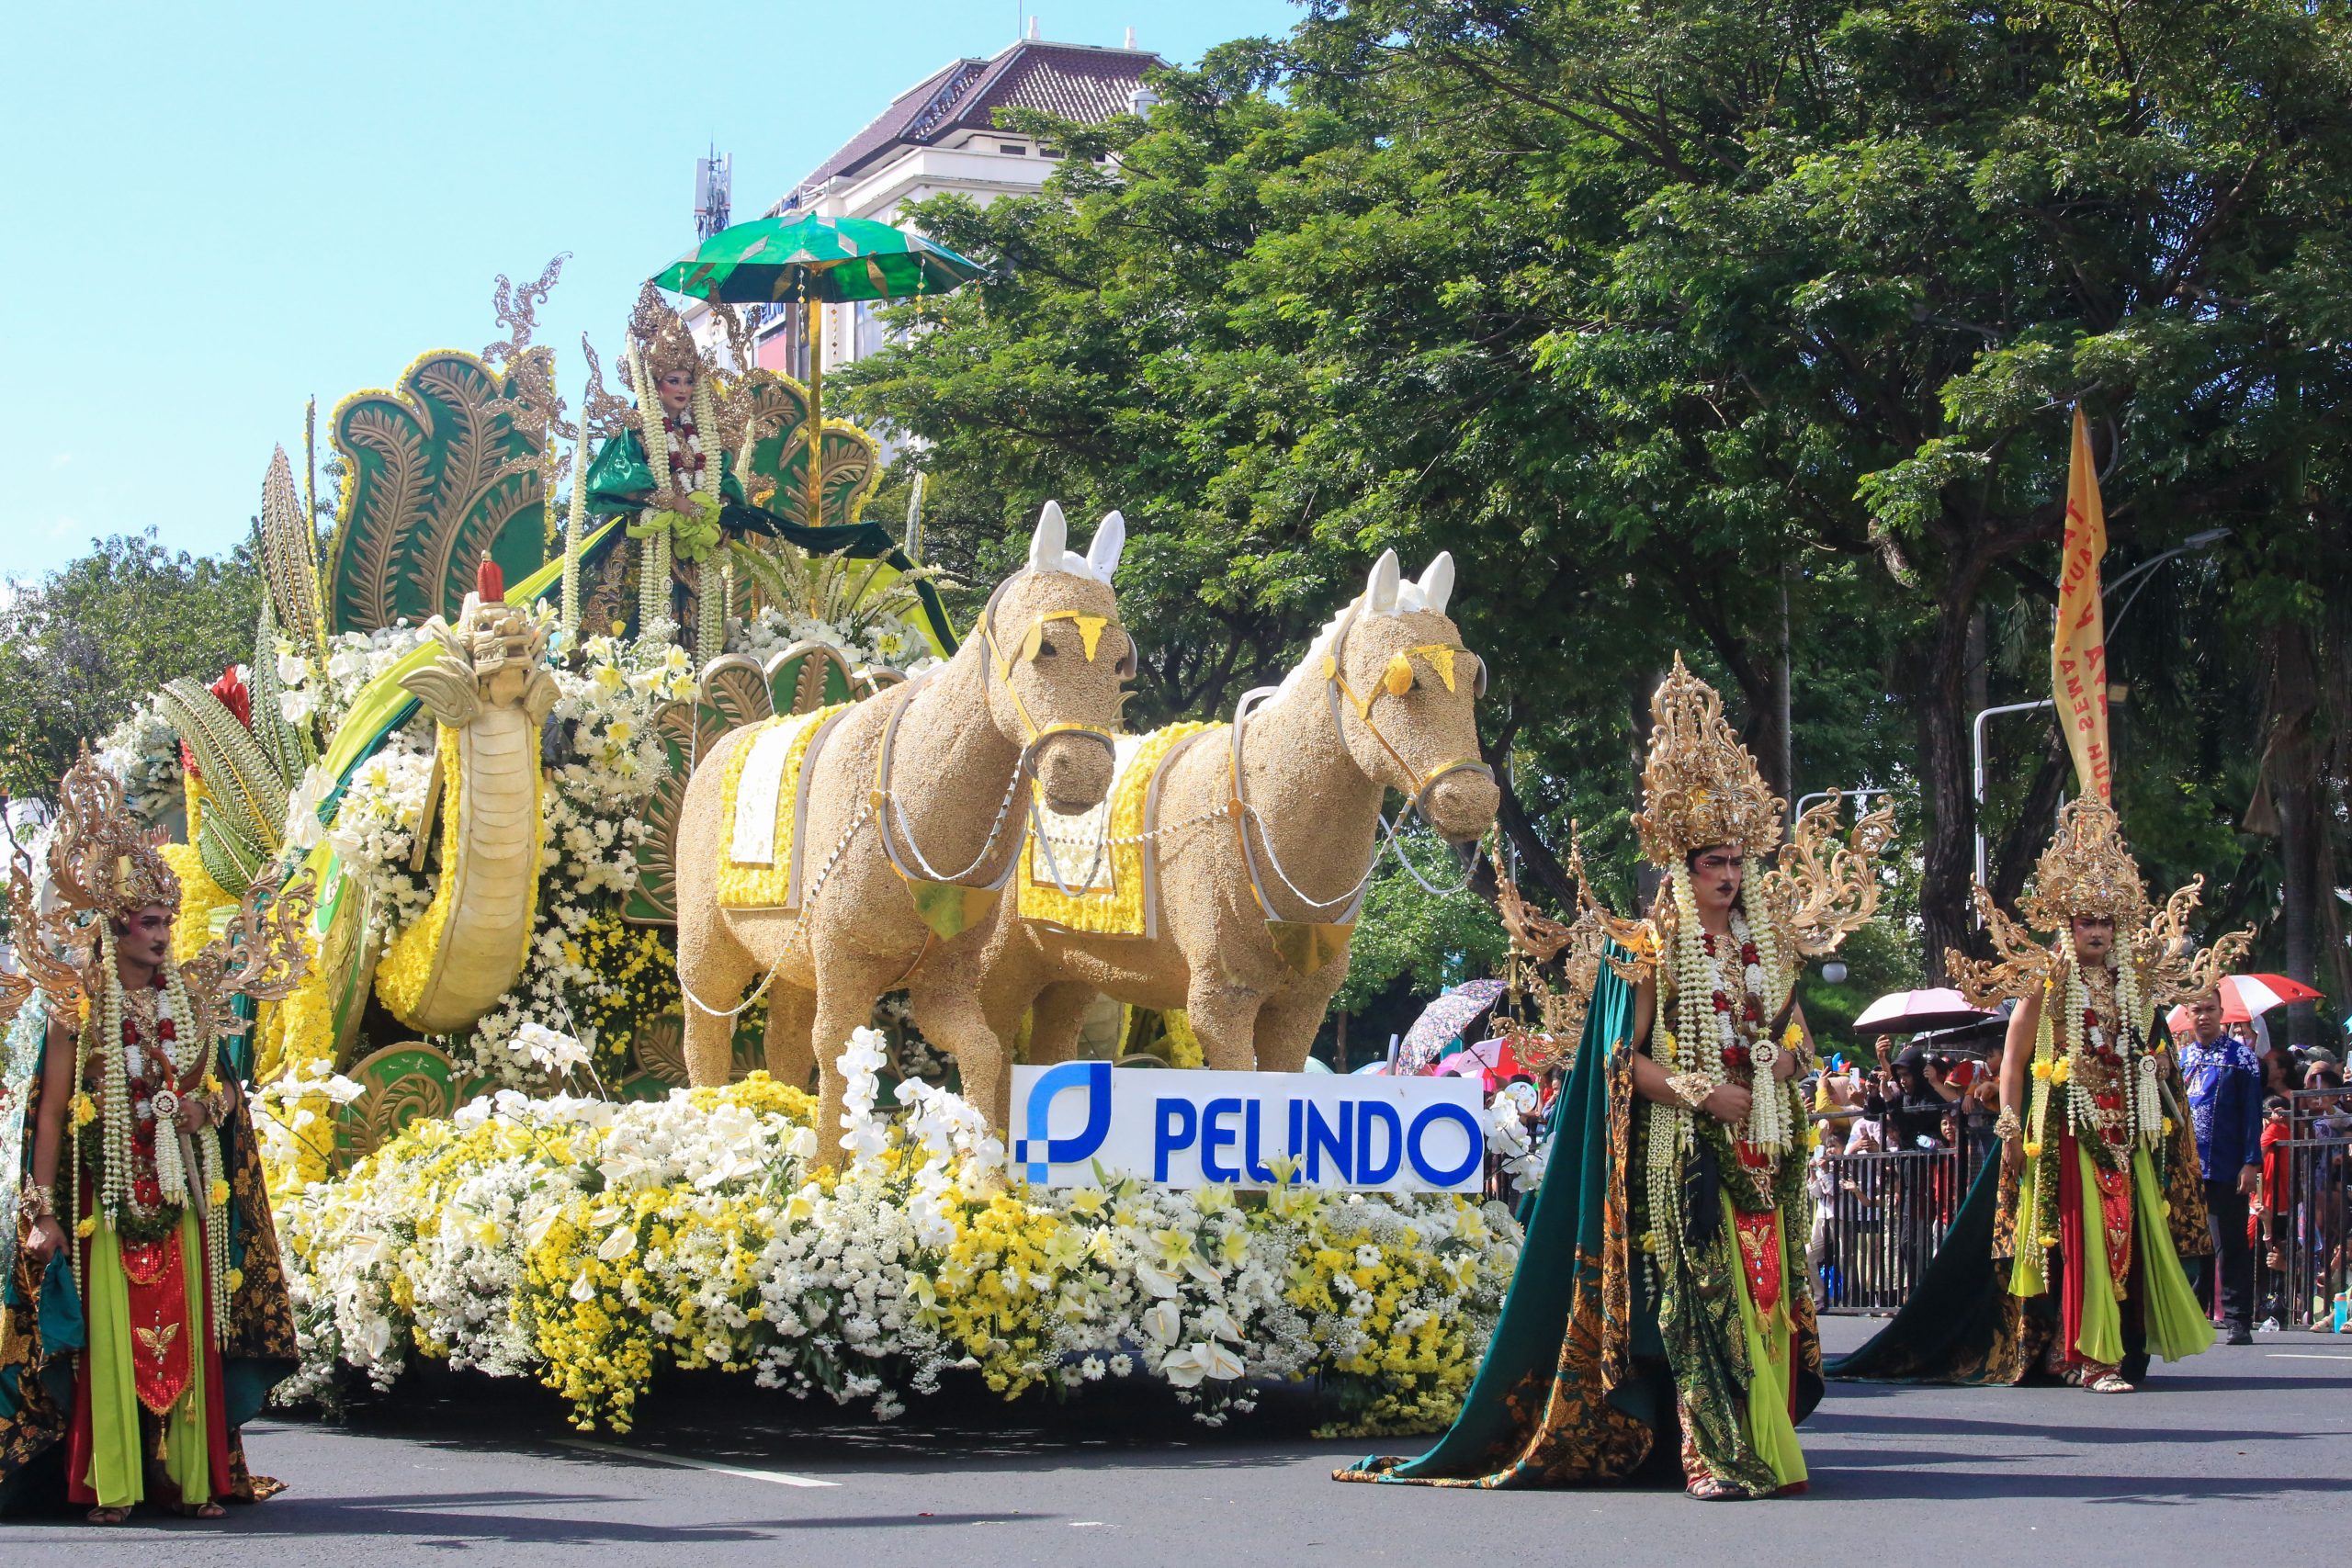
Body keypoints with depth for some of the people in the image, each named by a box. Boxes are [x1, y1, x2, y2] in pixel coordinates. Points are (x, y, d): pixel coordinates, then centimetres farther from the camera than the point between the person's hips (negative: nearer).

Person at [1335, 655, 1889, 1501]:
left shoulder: (1767, 945, 15)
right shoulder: (1649, 948, -2)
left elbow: (1793, 1022, 26)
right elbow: (1622, 1057, -7)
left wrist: (1786, 1053, 3)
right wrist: (1700, 1093, -16)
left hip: (1762, 1147, 6)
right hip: (1682, 1147, -6)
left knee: (1763, 1288, 3)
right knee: (1695, 1289, -11)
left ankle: (1766, 1442, 6)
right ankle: (1713, 1453, -13)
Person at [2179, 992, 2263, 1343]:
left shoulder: (2240, 1056, 0)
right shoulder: (2180, 1058, 13)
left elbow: (2251, 1113, -4)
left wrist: (2251, 1163, -12)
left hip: (2227, 1170, -4)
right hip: (2187, 1168, 4)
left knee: (2232, 1246, -1)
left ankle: (2238, 1322, 0)